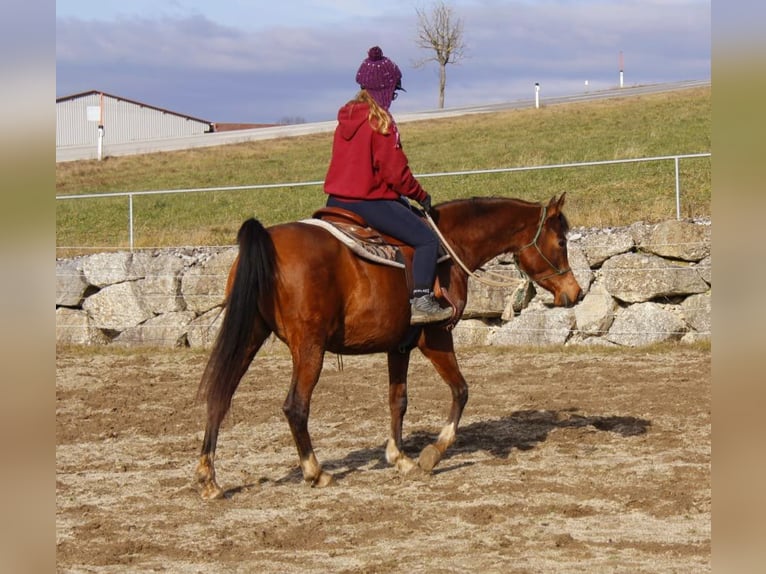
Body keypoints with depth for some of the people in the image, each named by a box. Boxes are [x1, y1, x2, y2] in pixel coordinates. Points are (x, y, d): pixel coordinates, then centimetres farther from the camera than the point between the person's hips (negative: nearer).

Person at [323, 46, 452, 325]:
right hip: (369, 202, -9)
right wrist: (421, 195, 2)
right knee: (427, 239, -7)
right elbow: (395, 172, -15)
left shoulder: (346, 117, 10)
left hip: (337, 199, 9)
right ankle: (420, 302, -16)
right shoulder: (381, 122, -14)